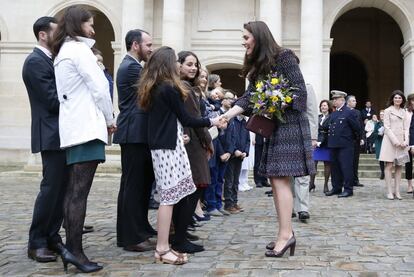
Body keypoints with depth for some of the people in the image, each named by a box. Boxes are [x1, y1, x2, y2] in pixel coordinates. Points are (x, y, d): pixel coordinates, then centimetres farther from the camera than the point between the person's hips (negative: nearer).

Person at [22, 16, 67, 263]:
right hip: (52, 135, -9)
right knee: (51, 188, -6)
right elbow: (52, 100, -18)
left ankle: (52, 237, 19)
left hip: (63, 134, 9)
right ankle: (36, 243, 5)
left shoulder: (51, 60, 17)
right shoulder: (35, 61, -12)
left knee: (62, 189, 10)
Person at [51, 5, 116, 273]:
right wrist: (110, 119, 1)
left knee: (74, 191, 8)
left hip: (73, 128, 10)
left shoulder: (63, 52, 22)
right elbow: (99, 89, -11)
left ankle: (71, 247, 12)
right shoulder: (79, 49, -6)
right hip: (87, 127, -10)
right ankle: (75, 250, -8)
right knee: (80, 192, -10)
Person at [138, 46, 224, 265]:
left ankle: (162, 246, 11)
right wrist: (212, 122, 2)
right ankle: (162, 249, -4)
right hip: (169, 146, -9)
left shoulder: (151, 88, 14)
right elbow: (186, 119, -8)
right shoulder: (170, 88, -11)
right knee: (170, 196, -7)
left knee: (166, 196, 9)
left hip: (158, 144, 9)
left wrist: (178, 133, 15)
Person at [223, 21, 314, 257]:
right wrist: (225, 116, -4)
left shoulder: (284, 57, -7)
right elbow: (248, 98, 7)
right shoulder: (258, 66, 16)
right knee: (276, 181, 6)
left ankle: (285, 235, -9)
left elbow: (300, 90, -11)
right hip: (272, 127, 8)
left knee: (280, 180, -12)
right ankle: (287, 233, 12)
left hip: (288, 125, -8)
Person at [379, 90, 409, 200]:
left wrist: (406, 141, -4)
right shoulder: (388, 111, 1)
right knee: (389, 166, -5)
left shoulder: (404, 112, 14)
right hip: (390, 140, -5)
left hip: (401, 142, 5)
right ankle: (389, 191, -5)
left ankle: (397, 191, 6)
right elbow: (387, 127, -6)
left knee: (399, 166, 4)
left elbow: (406, 128, 11)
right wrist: (395, 140, -14)